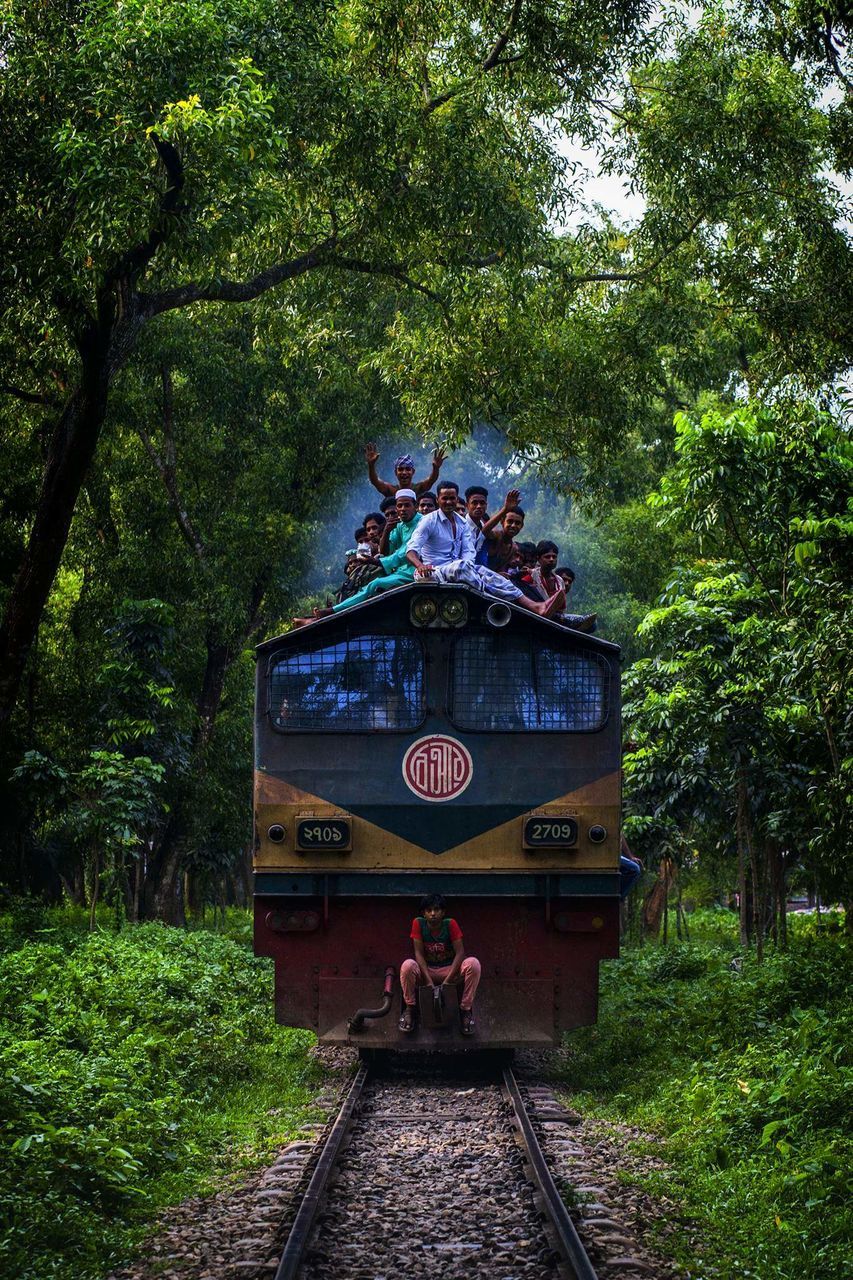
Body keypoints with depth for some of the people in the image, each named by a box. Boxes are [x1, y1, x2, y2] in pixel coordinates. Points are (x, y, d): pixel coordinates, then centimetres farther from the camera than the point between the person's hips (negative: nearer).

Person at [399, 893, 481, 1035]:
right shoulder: (418, 923, -10)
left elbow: (460, 952, -16)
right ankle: (409, 1009, -14)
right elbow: (419, 953, -13)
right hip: (426, 970, 0)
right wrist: (428, 981, -25)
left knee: (473, 963, -29)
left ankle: (465, 1009, -18)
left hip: (449, 969, 0)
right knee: (407, 965, -33)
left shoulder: (450, 924, -11)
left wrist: (447, 981, -25)